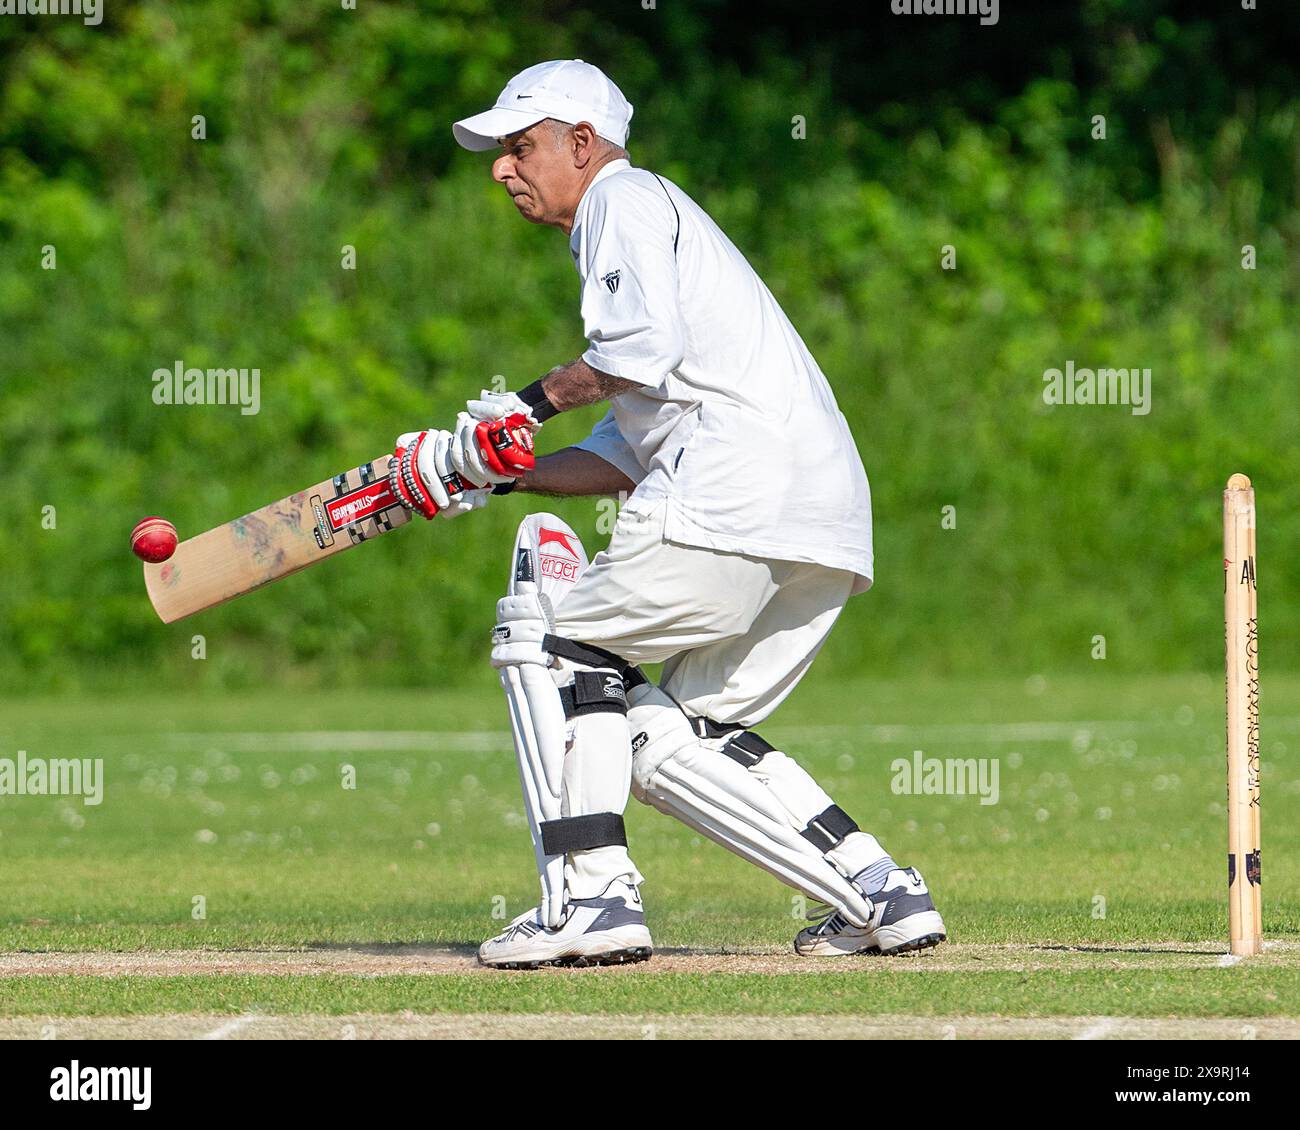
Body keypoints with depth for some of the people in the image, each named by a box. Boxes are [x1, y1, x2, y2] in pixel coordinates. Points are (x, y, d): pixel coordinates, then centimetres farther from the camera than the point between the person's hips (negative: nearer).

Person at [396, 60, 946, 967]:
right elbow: (623, 459, 31)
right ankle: (880, 894, 6)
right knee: (674, 734, 14)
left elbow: (644, 348, -14)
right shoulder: (636, 217, 35)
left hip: (739, 489, -9)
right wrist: (492, 472, 23)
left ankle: (592, 900, -8)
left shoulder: (624, 197, 6)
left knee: (550, 636, 1)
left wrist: (532, 403, -1)